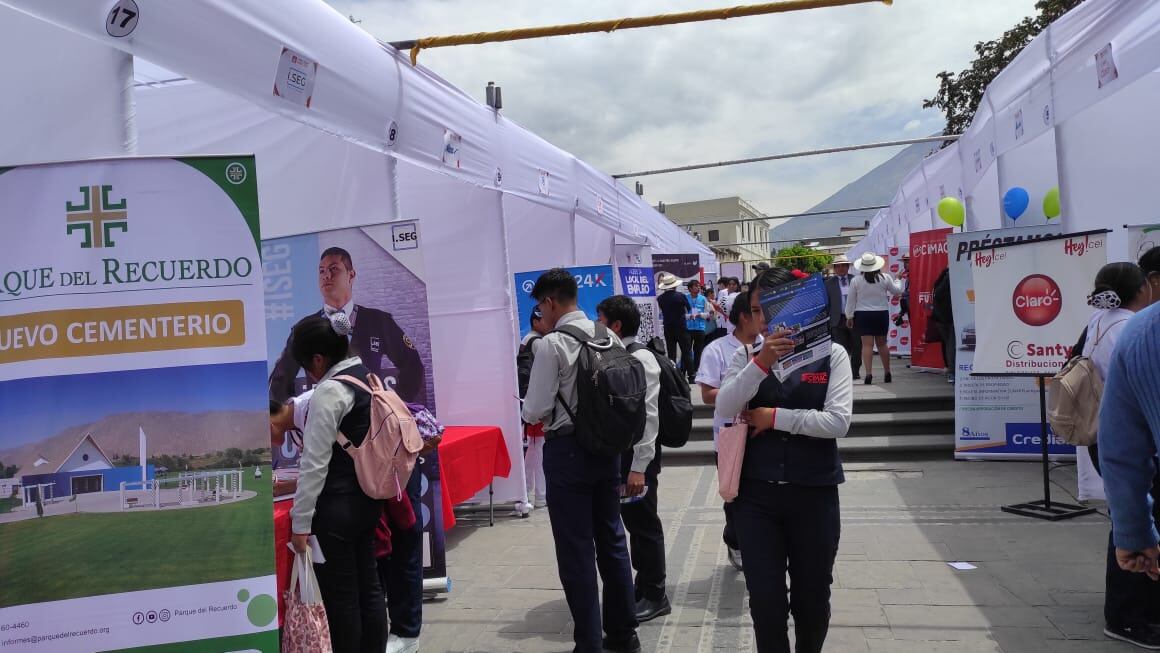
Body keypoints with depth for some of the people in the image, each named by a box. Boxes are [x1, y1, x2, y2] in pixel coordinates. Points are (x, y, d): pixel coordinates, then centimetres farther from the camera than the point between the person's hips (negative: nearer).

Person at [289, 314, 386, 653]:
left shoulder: (329, 391, -17)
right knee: (368, 587, 14)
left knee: (340, 595, 4)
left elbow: (315, 464, -19)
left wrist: (301, 522, -16)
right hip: (368, 498, 9)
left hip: (337, 507, -9)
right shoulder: (369, 377, 8)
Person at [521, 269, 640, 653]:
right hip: (606, 446, 7)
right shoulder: (610, 337, 3)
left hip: (567, 451, -7)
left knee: (576, 550, 3)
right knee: (612, 539, 17)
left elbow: (535, 411, -15)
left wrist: (529, 411, 7)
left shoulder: (551, 344, -15)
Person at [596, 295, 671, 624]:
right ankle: (642, 586, 32)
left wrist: (639, 468, -22)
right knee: (632, 521, 17)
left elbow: (648, 416, -20)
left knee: (644, 523, 4)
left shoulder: (641, 358, -16)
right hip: (617, 455, 8)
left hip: (637, 458, -8)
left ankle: (655, 595, 19)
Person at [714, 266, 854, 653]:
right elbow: (723, 412, -13)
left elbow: (838, 421, -13)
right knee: (765, 600, 4)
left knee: (812, 598, 16)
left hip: (814, 496, -1)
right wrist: (761, 363, -23)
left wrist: (775, 417, -12)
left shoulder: (831, 354, -3)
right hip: (756, 495, 1)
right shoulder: (746, 356, 2)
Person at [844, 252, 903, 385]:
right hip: (882, 314, 2)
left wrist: (849, 316, 9)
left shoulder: (856, 281, -5)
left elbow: (851, 300, 0)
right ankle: (887, 373, 20)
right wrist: (897, 281, 31)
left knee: (867, 344, -3)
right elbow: (897, 291, 11)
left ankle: (869, 374, -11)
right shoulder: (885, 278, -4)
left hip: (863, 315, -2)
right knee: (882, 343, 14)